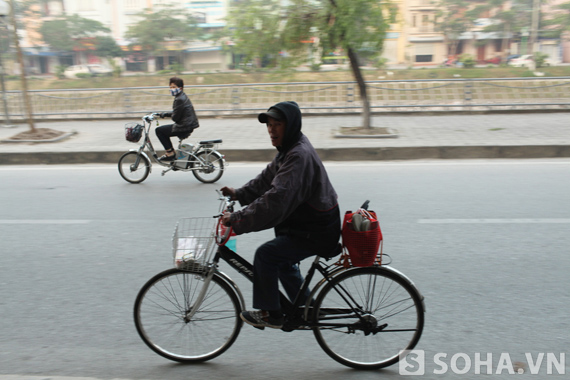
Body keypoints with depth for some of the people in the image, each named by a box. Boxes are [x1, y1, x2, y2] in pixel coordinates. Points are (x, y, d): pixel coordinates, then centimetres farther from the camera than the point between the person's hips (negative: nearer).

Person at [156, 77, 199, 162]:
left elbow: (175, 117, -18)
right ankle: (171, 153, 25)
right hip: (189, 125, 11)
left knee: (159, 130, -4)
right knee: (163, 131, 24)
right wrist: (165, 114, 13)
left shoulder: (179, 99, -19)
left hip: (184, 127, -11)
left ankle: (170, 153, 2)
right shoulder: (183, 96, 13)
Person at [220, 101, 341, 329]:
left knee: (265, 254, -12)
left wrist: (237, 220, -33)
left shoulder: (299, 156, -26)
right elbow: (266, 180, 13)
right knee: (282, 260, 24)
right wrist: (238, 194, 0)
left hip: (316, 233, -11)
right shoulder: (289, 150, 8)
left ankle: (270, 314, 5)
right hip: (307, 224, 11)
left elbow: (275, 199, -35)